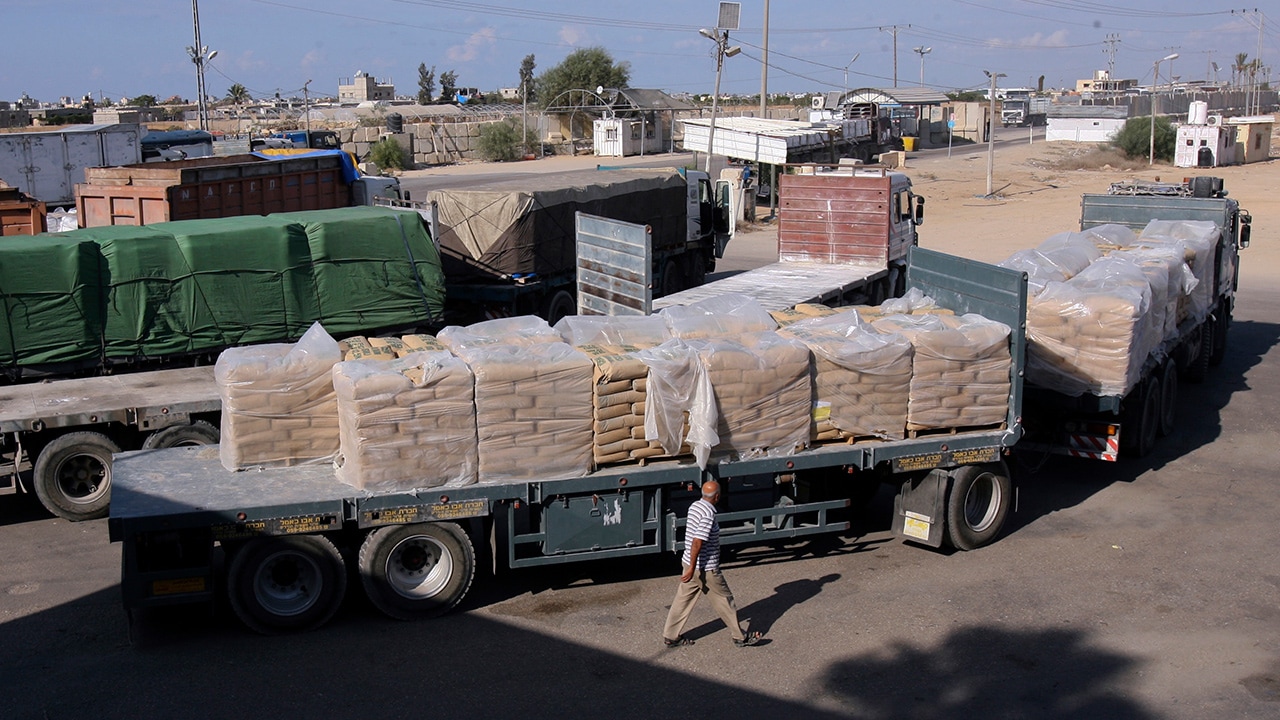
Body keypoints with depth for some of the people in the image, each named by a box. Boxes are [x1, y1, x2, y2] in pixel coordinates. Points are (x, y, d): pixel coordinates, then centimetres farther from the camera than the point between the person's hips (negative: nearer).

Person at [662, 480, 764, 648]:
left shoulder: (694, 506, 4)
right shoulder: (708, 514, -24)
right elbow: (697, 542, -28)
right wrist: (692, 569, -25)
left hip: (690, 562, 8)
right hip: (706, 568, -8)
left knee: (683, 599, 15)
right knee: (724, 600, 6)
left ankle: (670, 636, 21)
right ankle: (741, 637, 18)